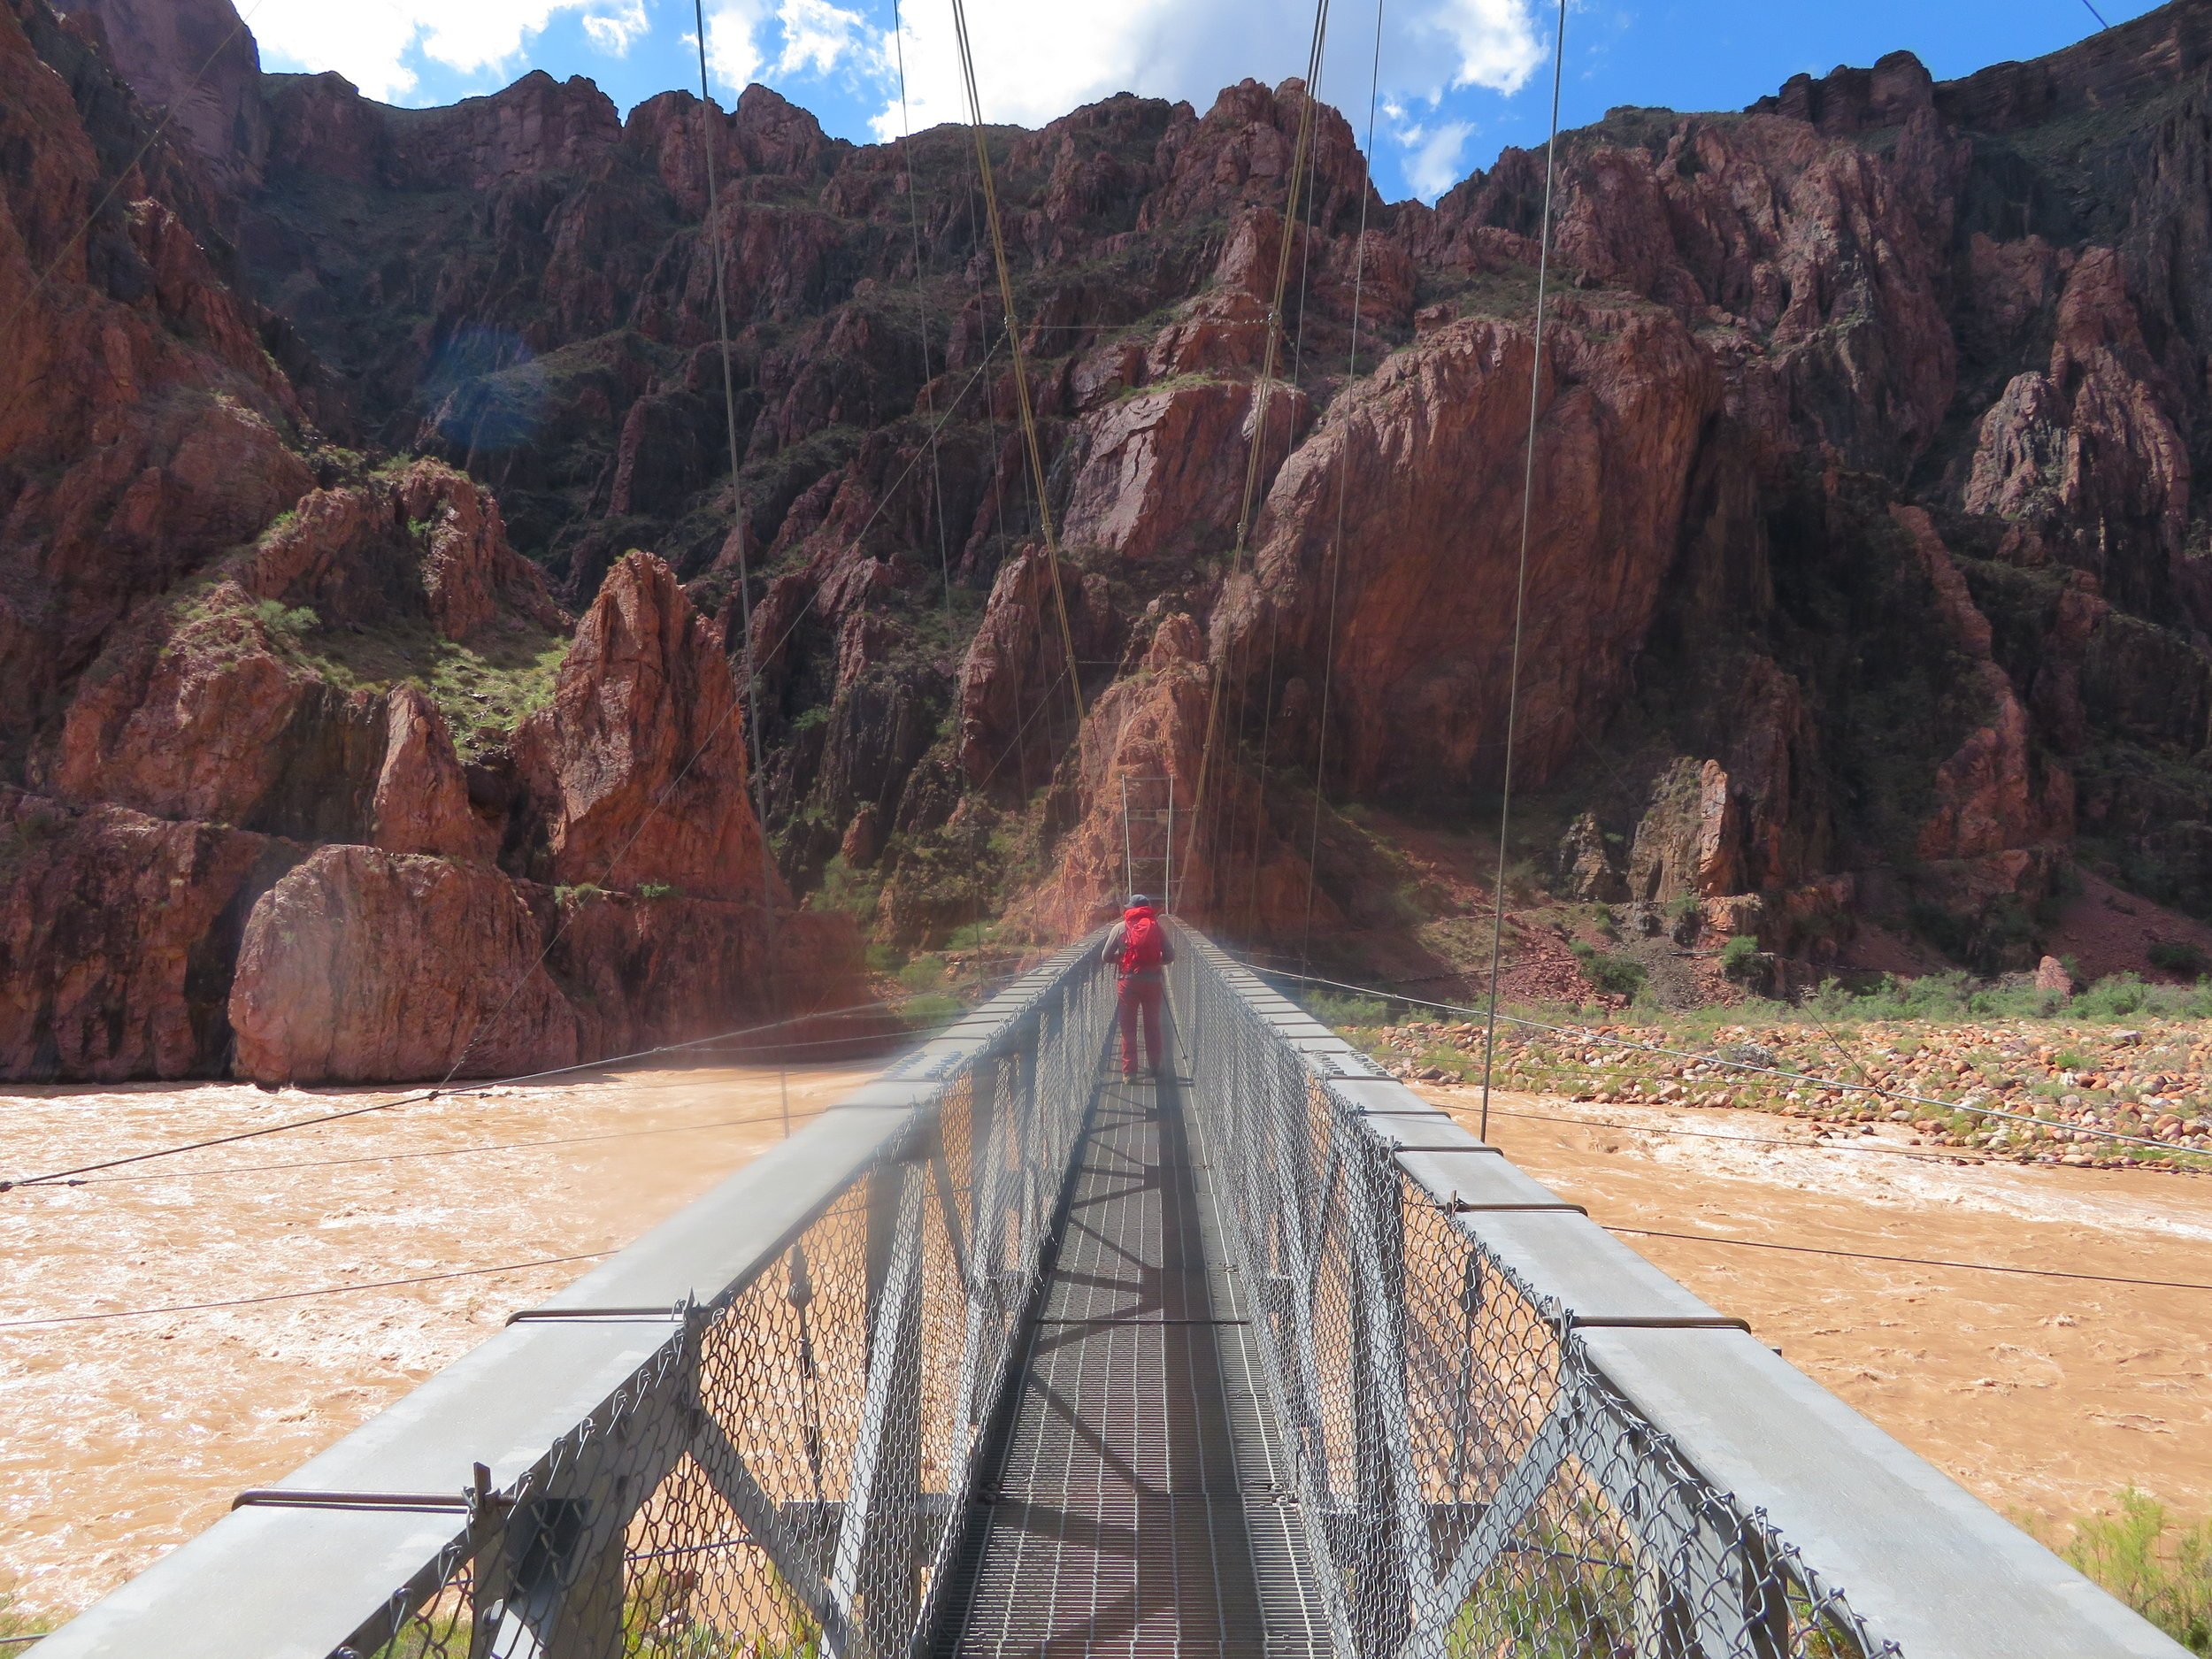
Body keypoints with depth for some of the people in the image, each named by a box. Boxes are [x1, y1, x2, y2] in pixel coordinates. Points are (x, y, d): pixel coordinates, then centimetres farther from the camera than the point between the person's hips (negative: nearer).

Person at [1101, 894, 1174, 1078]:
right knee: (1152, 1026, 12)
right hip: (1152, 981, 1)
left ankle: (1129, 1070, 5)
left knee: (1128, 1027, 5)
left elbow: (1106, 956, -1)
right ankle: (1154, 1068, 17)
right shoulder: (1157, 927, 2)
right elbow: (1170, 956, 0)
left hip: (1127, 981, -1)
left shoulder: (1120, 928, -1)